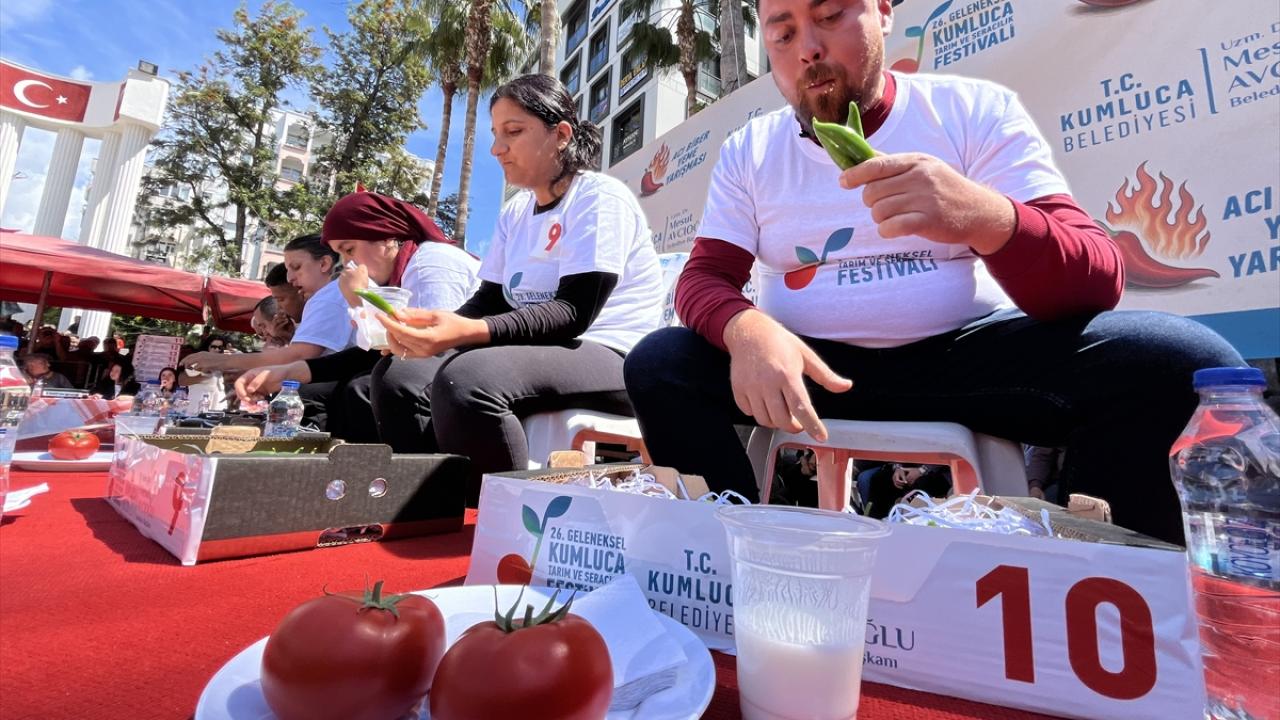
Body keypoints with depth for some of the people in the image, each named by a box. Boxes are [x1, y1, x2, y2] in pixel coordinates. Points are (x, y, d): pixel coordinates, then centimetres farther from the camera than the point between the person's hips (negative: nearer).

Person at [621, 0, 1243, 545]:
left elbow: (1096, 282, -9)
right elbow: (702, 279, -1)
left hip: (968, 355, 0)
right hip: (813, 366, 2)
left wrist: (985, 217, -33)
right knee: (657, 365, -19)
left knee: (1181, 362, -25)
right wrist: (746, 330, -26)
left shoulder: (977, 110, -1)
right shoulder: (748, 150, 6)